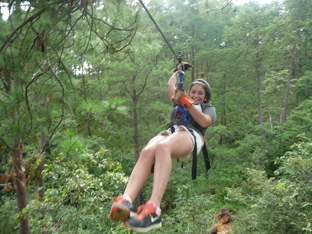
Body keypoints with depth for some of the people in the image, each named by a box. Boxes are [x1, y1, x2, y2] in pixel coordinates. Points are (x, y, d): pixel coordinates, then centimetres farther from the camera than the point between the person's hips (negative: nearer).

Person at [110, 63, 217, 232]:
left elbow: (204, 122, 7)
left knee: (162, 147, -41)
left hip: (191, 136, -4)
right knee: (147, 152, -34)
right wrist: (179, 70, 62)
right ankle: (125, 202, -54)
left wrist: (187, 102, 2)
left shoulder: (208, 107, 29)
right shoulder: (180, 102, 41)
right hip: (170, 132, 4)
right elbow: (170, 85, 51)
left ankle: (153, 210, -55)